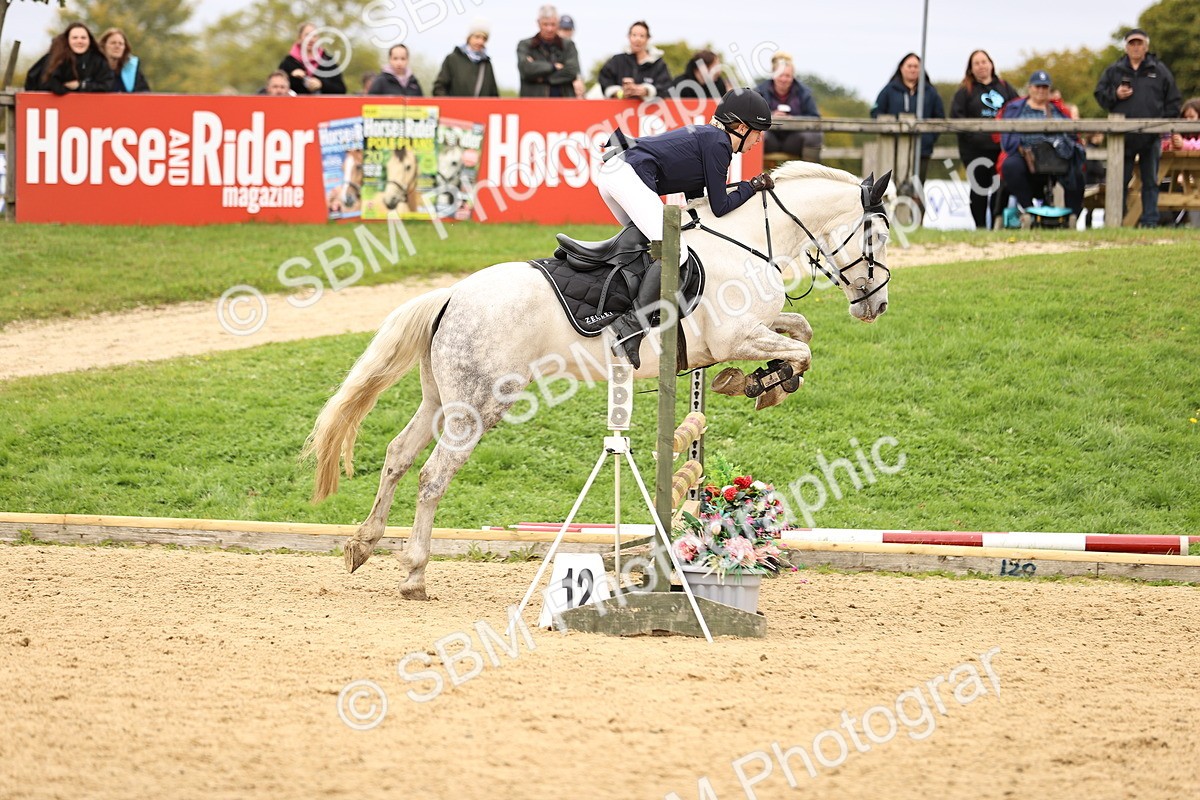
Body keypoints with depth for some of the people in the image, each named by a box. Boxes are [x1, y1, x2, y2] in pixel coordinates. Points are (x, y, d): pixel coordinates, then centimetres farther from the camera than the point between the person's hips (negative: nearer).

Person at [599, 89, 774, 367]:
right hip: (630, 178, -11)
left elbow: (694, 197, 28)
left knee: (646, 241, 27)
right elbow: (719, 207, -2)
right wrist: (751, 186, 10)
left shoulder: (706, 136, 26)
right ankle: (633, 323, -24)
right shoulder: (717, 144, -3)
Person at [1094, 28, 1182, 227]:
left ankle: (1150, 221, 7)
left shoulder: (1159, 70, 7)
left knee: (1150, 181, 4)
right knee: (1120, 181, 1)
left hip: (1151, 136, 0)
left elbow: (1173, 100, 9)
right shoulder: (1114, 70, 9)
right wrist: (1115, 95, -9)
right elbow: (1100, 94, 10)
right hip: (1123, 135, 0)